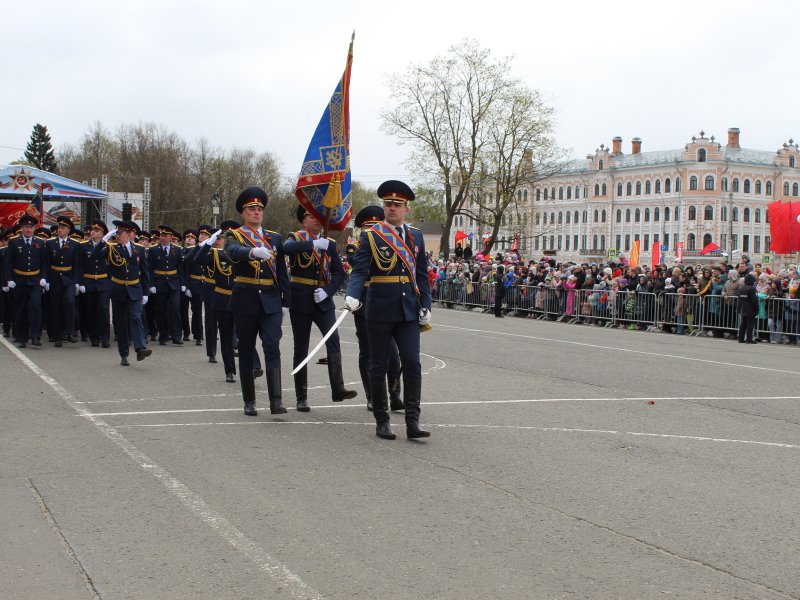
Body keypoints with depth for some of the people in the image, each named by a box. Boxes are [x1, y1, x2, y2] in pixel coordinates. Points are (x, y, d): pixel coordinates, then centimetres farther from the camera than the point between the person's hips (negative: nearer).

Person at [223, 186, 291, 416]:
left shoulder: (275, 238, 11)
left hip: (270, 301, 1)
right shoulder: (235, 236, 1)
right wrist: (254, 251, -44)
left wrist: (285, 302, 7)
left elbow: (282, 272, 12)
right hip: (245, 301, -1)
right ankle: (249, 402, 14)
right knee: (246, 352, 5)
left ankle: (276, 400, -15)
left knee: (272, 348, -10)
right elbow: (234, 252, -24)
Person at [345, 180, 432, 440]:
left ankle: (412, 422, -2)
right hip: (380, 311, -3)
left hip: (409, 311, 3)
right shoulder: (370, 236, -2)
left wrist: (425, 307, 6)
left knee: (412, 364, -5)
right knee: (379, 366, 5)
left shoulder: (415, 236, 10)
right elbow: (359, 271, -9)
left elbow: (422, 275, 12)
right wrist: (352, 296, -26)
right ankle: (382, 422, 15)